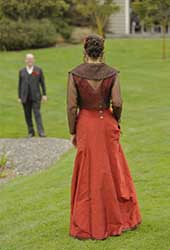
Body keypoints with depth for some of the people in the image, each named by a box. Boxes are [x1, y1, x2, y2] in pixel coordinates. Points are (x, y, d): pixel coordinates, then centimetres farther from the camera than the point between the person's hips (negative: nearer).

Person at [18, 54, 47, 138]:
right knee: (27, 115, 4)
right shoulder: (21, 71, 9)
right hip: (25, 97, 2)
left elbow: (42, 82, 7)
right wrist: (19, 97, 6)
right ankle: (31, 132, 14)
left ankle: (41, 132, -13)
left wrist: (44, 94, 1)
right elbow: (20, 85, 10)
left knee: (37, 113, -10)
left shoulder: (38, 70, 6)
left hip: (36, 96, -2)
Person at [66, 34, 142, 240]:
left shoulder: (75, 74, -8)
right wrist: (116, 122, 10)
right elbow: (117, 103, -9)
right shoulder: (112, 73, -6)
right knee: (113, 170, 15)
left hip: (85, 125, -1)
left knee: (87, 175, 8)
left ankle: (89, 225, 14)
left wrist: (72, 132, 1)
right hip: (106, 124, 1)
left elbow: (71, 106, -9)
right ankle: (119, 218, 27)